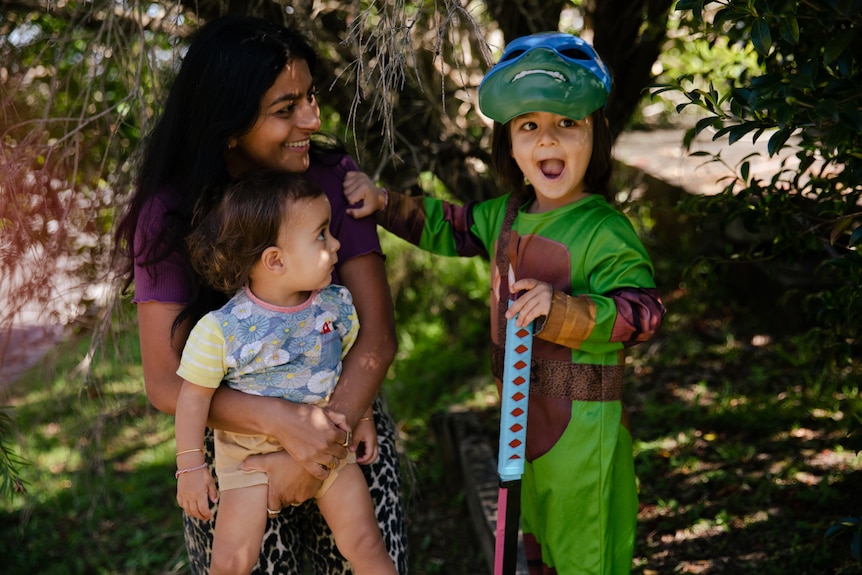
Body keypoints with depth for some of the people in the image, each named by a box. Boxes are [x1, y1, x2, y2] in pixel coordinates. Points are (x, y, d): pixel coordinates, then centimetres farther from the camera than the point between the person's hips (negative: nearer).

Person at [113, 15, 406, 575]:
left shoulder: (335, 177, -11)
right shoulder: (170, 212, -13)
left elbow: (378, 337, -14)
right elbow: (166, 382, -15)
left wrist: (311, 455, -26)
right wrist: (282, 420, -31)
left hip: (347, 428, 1)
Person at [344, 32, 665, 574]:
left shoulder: (605, 231, -20)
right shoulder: (507, 214, 4)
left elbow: (643, 312, -24)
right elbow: (450, 227, 17)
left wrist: (560, 308, -35)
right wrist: (384, 202, 7)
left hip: (581, 422, -8)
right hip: (522, 408, 8)